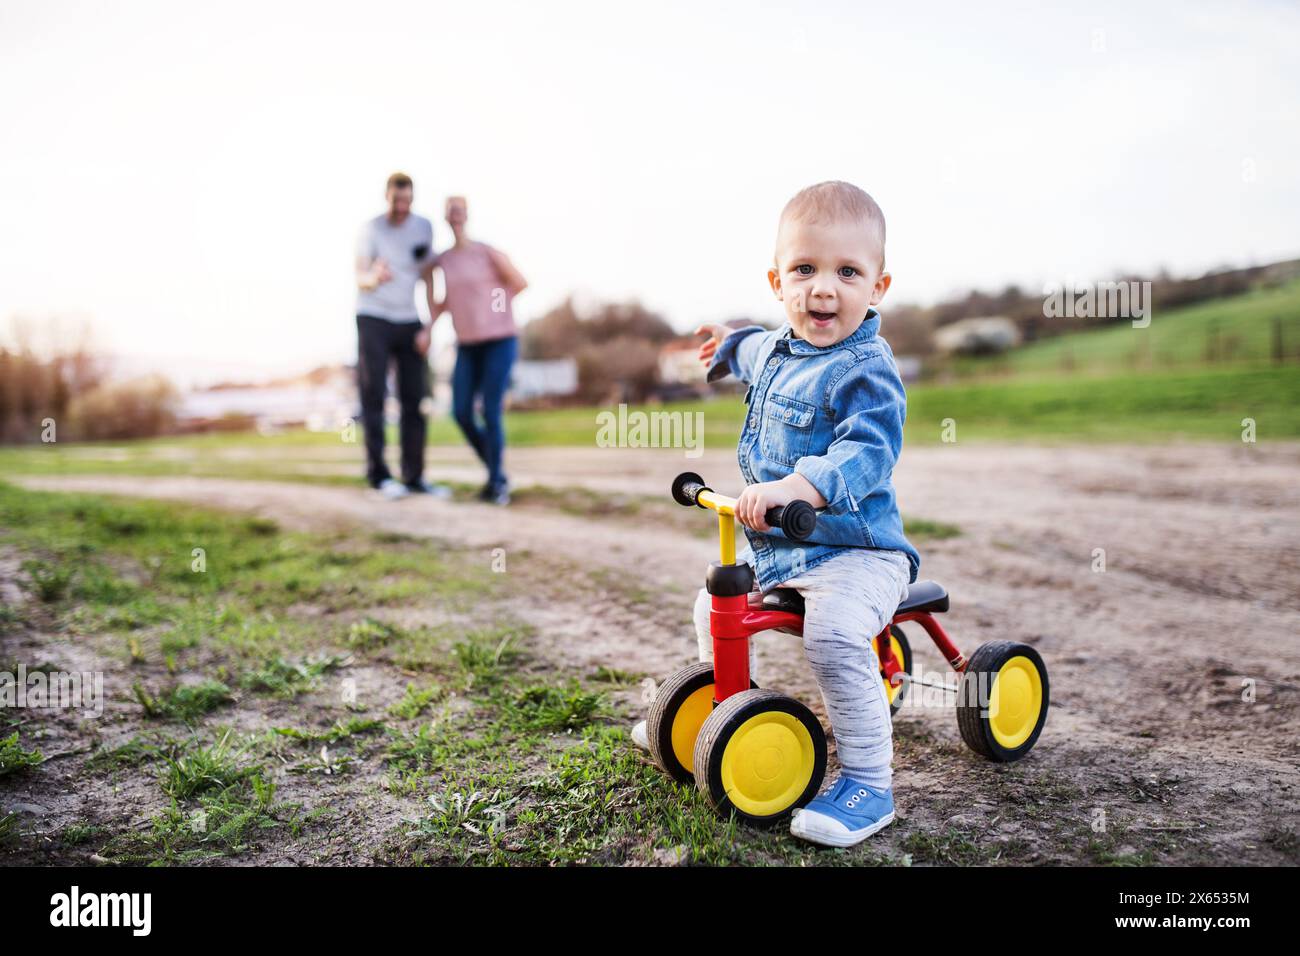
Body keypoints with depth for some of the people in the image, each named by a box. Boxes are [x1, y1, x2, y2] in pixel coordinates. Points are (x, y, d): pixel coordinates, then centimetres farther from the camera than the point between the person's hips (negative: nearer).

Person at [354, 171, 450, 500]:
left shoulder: (424, 227, 6)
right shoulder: (370, 229, -4)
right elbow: (360, 278, -14)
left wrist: (427, 328, 3)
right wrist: (374, 278, -40)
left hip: (409, 322, 4)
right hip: (373, 319, -3)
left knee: (415, 401, -1)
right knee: (373, 397, -6)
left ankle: (414, 476, 4)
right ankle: (378, 474, -4)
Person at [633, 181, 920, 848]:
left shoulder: (866, 369, -19)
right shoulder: (776, 350, 8)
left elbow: (866, 455, -33)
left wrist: (795, 486, -48)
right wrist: (728, 344, 55)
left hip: (855, 549, -9)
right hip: (773, 545, 9)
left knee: (833, 634, -31)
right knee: (714, 606, 17)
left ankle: (867, 782, -17)